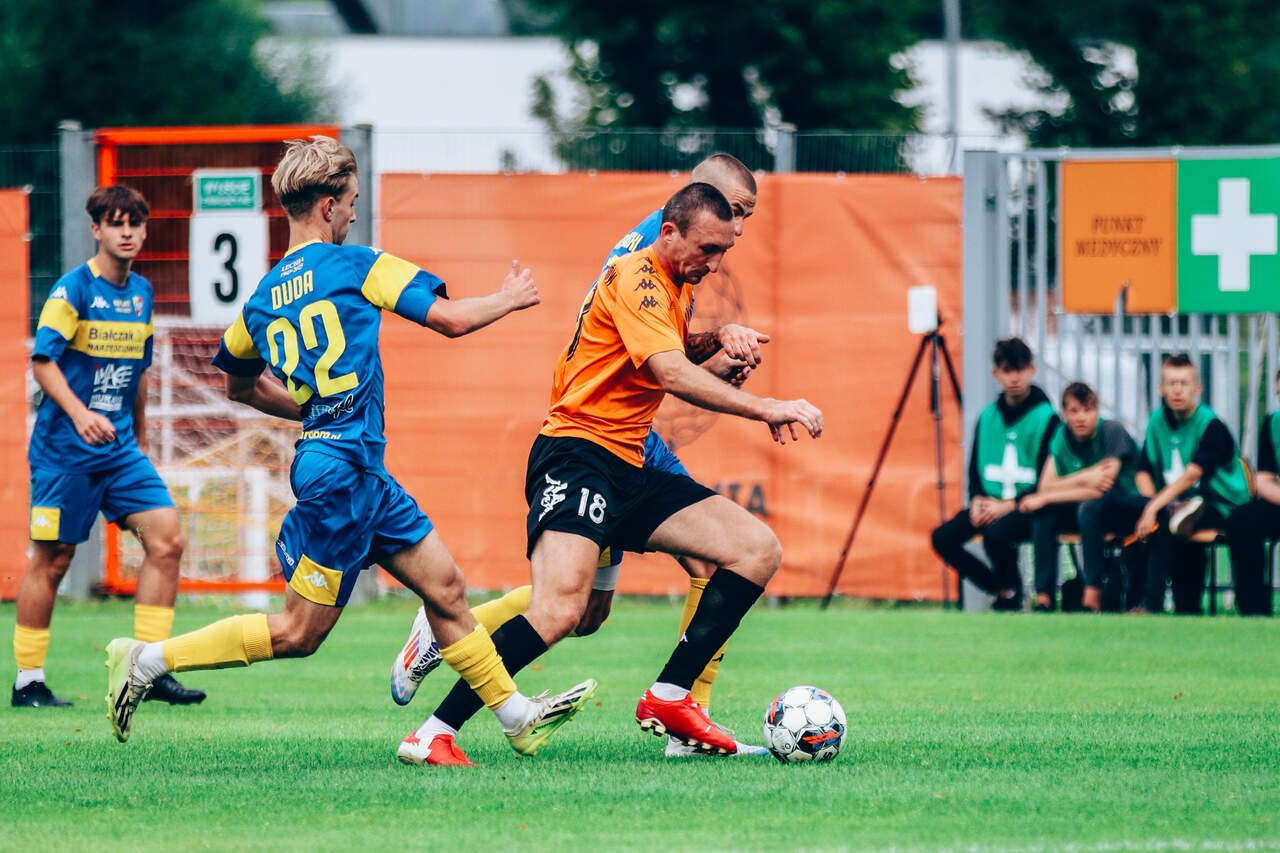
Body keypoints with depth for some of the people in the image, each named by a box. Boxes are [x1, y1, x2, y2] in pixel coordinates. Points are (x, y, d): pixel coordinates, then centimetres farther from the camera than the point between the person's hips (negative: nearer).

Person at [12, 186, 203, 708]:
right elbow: (42, 360, -16)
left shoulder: (142, 293, 12)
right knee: (52, 560, -2)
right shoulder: (73, 288, -9)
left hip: (120, 449, 6)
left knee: (166, 538, -7)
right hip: (65, 448, -6)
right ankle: (27, 681, 9)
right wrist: (79, 412, -30)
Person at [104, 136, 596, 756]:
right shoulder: (356, 265, -9)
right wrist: (508, 299, 9)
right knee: (297, 632, -5)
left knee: (445, 587, 10)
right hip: (343, 469, -9)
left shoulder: (263, 300, 13)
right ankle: (146, 660, -2)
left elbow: (240, 385, 26)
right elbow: (450, 319, -10)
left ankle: (519, 718, 13)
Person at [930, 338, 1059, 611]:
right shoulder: (987, 417, 11)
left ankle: (1012, 592, -5)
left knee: (997, 532, -36)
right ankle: (999, 588, 0)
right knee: (944, 536, -18)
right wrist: (977, 499, -4)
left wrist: (1010, 505, -18)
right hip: (989, 503, 6)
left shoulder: (1046, 418, -6)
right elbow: (975, 468, 17)